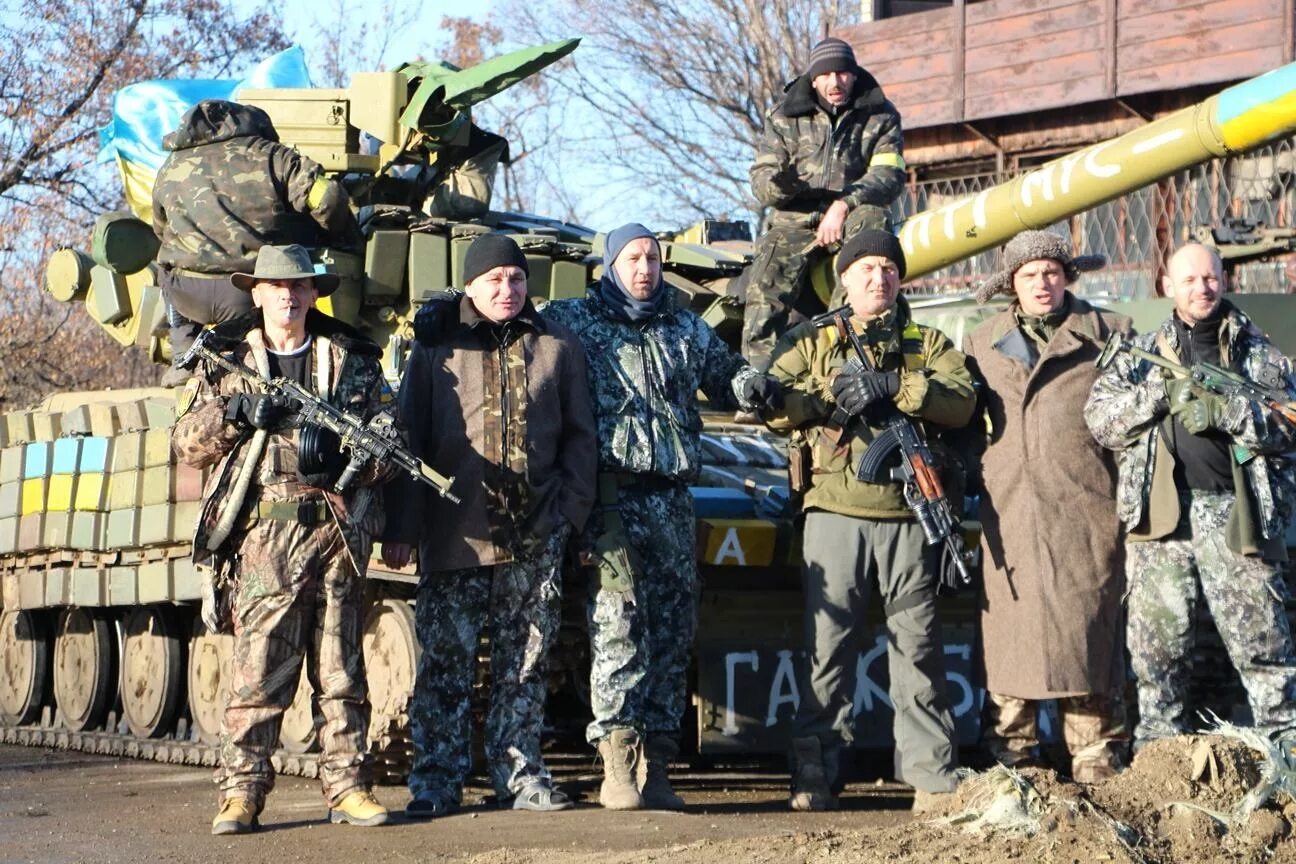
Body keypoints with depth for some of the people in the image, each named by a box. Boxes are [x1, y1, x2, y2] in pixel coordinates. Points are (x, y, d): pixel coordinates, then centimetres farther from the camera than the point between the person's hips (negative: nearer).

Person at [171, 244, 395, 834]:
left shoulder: (353, 360, 15)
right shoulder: (224, 361, 13)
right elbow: (185, 443, 11)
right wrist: (232, 411, -7)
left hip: (339, 531, 2)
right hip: (263, 532, -1)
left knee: (341, 669, 4)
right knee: (257, 665, -7)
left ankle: (346, 785, 8)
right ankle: (241, 790, -4)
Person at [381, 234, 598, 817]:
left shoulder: (557, 349, 11)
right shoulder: (436, 349, 6)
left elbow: (580, 438, 13)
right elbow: (410, 440, 5)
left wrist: (570, 509, 1)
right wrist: (402, 528, -1)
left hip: (535, 539, 2)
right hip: (455, 536, -1)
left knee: (524, 664, 6)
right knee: (446, 664, -1)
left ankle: (520, 774, 14)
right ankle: (436, 782, 5)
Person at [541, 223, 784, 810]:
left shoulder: (688, 330, 19)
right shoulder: (571, 322, 7)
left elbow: (724, 375, 30)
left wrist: (751, 386, 6)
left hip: (671, 497, 5)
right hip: (610, 493, -5)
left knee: (673, 629, 3)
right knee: (618, 624, -14)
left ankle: (655, 766, 8)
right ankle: (617, 766, -14)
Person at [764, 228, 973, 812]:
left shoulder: (928, 344, 16)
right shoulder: (809, 341, 16)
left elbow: (961, 401, -3)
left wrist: (892, 385, -14)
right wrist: (830, 392, -11)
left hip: (907, 513, 1)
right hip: (836, 510, 0)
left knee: (917, 646, 1)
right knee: (828, 643, -2)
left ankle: (931, 776, 4)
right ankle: (814, 774, 2)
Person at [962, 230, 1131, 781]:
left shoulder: (1106, 335, 10)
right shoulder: (982, 344, 18)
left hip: (1086, 510, -2)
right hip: (1008, 513, 2)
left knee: (1087, 629, -3)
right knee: (1008, 630, -1)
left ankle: (1096, 759, 2)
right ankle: (1009, 756, 4)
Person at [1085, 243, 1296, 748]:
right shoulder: (1141, 354, 15)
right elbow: (1099, 419, 4)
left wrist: (1225, 411, -14)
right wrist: (1162, 392, -9)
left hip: (1236, 516, -2)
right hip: (1160, 515, 2)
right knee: (1156, 648, 5)